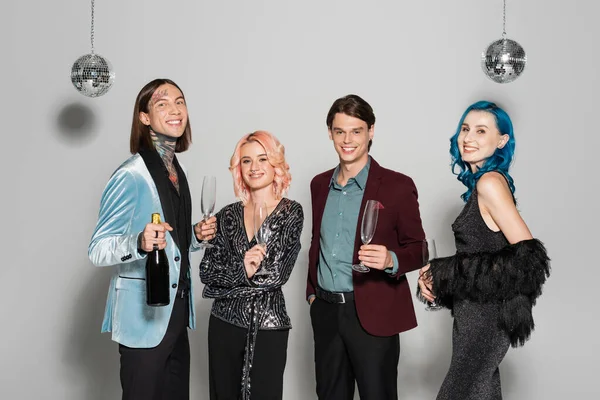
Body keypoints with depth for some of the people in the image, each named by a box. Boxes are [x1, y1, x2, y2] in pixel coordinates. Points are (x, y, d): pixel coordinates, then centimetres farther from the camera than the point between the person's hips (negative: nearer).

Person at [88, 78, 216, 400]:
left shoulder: (175, 171, 9)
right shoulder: (131, 175, -16)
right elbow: (97, 251, -17)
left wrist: (196, 236, 1)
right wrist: (140, 242, -35)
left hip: (177, 310, 8)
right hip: (144, 315, -8)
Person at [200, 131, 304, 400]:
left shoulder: (291, 212, -4)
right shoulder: (228, 215, 5)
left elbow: (278, 274, -12)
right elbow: (206, 271, -1)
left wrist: (226, 278, -7)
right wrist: (241, 270, -18)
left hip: (267, 325, -3)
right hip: (225, 323, 4)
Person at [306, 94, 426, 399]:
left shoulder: (397, 186, -8)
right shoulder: (320, 184, 9)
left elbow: (418, 249, -6)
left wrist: (391, 259, -25)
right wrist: (312, 291, 15)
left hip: (373, 314, -5)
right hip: (325, 311, 5)